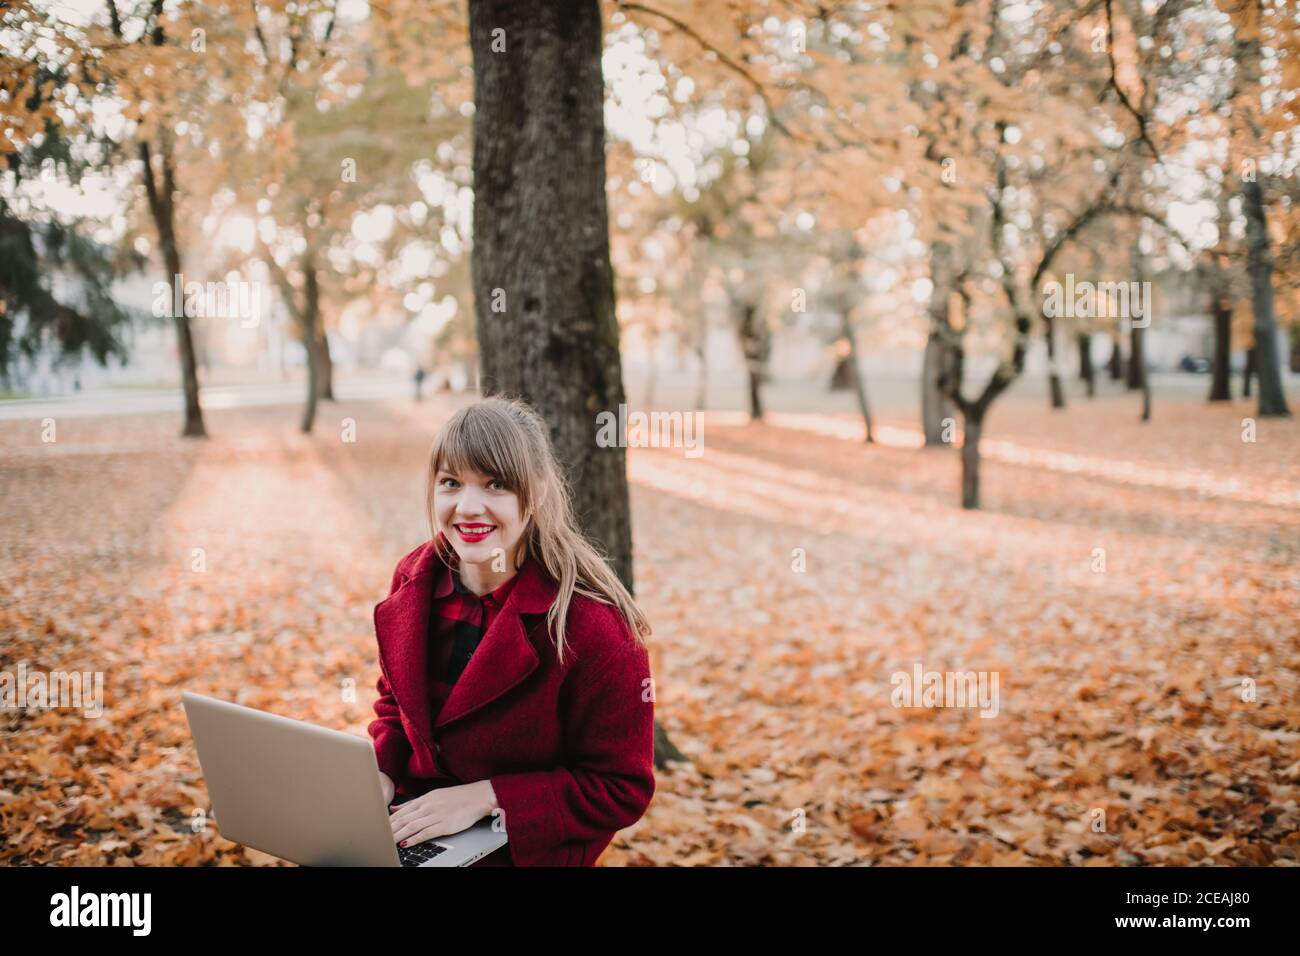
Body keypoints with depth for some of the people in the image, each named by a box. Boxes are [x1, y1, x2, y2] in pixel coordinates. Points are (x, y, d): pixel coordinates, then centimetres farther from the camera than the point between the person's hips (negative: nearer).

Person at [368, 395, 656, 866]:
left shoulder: (592, 621, -21)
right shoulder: (414, 581, -2)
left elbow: (621, 788, -14)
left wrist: (486, 797, -20)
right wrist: (379, 773, -5)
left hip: (523, 850, -5)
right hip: (414, 822, 5)